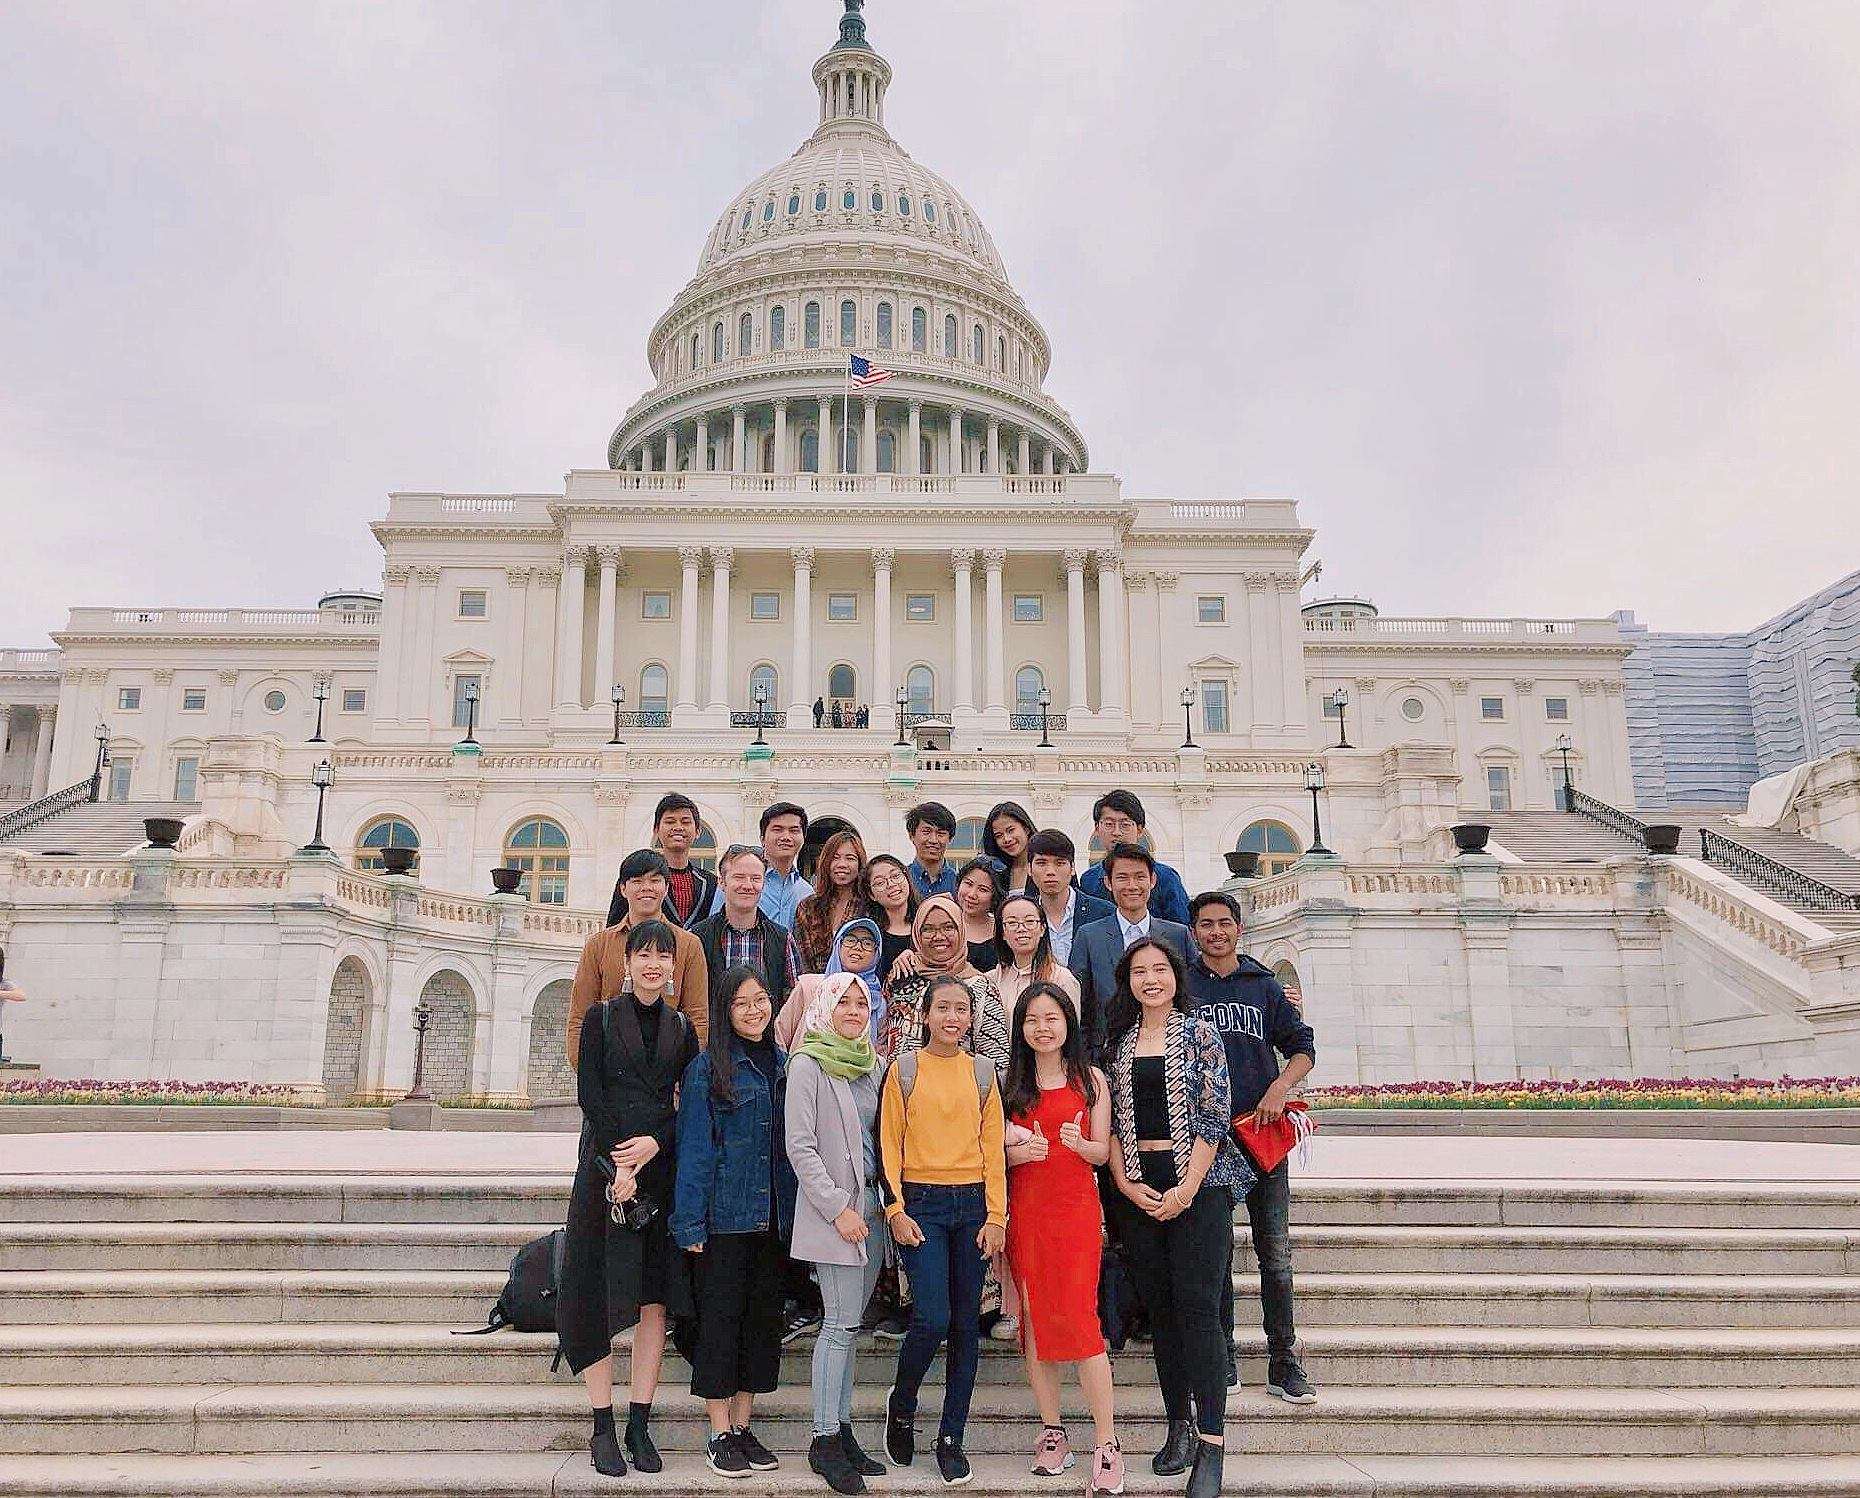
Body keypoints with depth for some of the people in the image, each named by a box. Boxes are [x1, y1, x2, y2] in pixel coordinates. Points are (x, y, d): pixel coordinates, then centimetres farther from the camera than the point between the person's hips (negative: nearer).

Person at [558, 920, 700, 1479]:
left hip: (663, 1168, 3)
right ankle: (602, 1428, 7)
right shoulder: (602, 1017, 3)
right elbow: (589, 1093, -5)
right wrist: (618, 1164, -14)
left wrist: (655, 1143, -12)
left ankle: (640, 1425, 10)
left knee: (655, 1297, 2)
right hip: (605, 1160, -2)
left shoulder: (682, 1029, 11)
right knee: (601, 1292, -1)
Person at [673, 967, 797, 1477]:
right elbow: (694, 1148, -9)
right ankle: (720, 1435, 14)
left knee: (763, 1317, 11)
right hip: (724, 1218, -5)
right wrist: (691, 1222, -13)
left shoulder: (784, 1065, 8)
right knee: (720, 1319, 2)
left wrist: (796, 1214, 5)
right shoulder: (707, 1067, -6)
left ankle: (744, 1426, 23)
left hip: (774, 1218, 5)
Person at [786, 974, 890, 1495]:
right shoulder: (808, 1064, -6)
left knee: (847, 1324, 10)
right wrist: (838, 1208, -14)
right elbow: (800, 1147, -11)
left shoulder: (872, 1064, 13)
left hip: (871, 1206, 6)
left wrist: (886, 1201, 8)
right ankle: (825, 1440, 2)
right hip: (834, 1207, -6)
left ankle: (842, 1431, 16)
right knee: (841, 1325, -6)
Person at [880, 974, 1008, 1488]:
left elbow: (992, 1147, 6)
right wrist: (896, 1209, -7)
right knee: (932, 1318, -12)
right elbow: (889, 1143, 0)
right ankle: (901, 1405, 16)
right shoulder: (904, 1069, 1)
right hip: (921, 1202, -3)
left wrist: (995, 1215, 0)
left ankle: (951, 1439, 16)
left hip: (972, 1202, 3)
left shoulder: (982, 1074, 8)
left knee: (966, 1325, 5)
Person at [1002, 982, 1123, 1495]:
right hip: (1023, 1209, 3)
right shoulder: (1011, 1081, 10)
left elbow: (1101, 1152, 3)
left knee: (1078, 1317, -10)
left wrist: (1078, 1142, -18)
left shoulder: (1090, 1079, 5)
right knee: (1034, 1319, 3)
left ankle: (1107, 1447, -4)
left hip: (1076, 1207, -3)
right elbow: (995, 1151, 11)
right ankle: (1052, 1434, 15)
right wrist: (1017, 1152, -11)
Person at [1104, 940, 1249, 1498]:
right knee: (1159, 1309, 7)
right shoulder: (1119, 1041, 10)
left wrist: (1186, 1190, -12)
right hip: (1137, 1187, 4)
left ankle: (1210, 1447, -6)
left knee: (1198, 1309, -8)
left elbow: (1214, 1116, -6)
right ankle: (1178, 1427, 17)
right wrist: (1125, 1182, -4)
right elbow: (1111, 1120, 10)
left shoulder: (1199, 1033, 0)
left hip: (1197, 1183, -4)